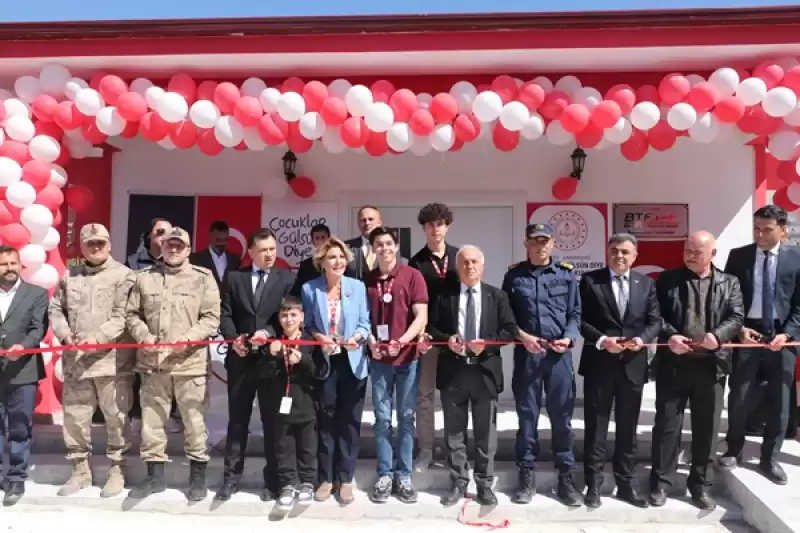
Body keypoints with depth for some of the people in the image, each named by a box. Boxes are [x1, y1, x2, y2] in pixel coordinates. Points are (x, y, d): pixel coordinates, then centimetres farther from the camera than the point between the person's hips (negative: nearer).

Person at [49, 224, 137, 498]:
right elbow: (56, 309, 15)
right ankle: (80, 470, 28)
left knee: (116, 417, 3)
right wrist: (65, 333, -2)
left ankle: (117, 470, 17)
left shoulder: (123, 275, -4)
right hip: (75, 360, 5)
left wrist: (97, 338, -19)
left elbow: (123, 317, -11)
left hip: (113, 360, -5)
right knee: (74, 417, 12)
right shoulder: (69, 276, 13)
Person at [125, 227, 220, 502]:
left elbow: (211, 318, -4)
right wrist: (143, 336, -6)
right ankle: (154, 475, 27)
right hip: (152, 362, 3)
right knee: (151, 421, 11)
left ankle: (198, 477, 17)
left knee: (195, 422, 3)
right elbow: (132, 314, 12)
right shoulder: (145, 278, 10)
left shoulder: (203, 278, 1)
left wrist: (189, 337, -17)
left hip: (191, 362, -3)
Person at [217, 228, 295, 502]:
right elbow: (225, 314, 4)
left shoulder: (287, 279, 4)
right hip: (241, 359, 2)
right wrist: (234, 338, -12)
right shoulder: (234, 278, 10)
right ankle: (231, 477, 20)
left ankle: (273, 479, 18)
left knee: (272, 420, 6)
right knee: (237, 420, 9)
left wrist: (268, 332, -18)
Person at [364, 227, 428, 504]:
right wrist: (371, 342, -9)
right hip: (379, 358, 2)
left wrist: (402, 341, -19)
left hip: (407, 356, -1)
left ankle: (403, 475, 18)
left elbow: (421, 317, -7)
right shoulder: (367, 280, 6)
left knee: (406, 417, 7)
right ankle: (385, 474, 18)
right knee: (382, 418, 6)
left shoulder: (412, 275, -2)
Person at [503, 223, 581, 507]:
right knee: (527, 415, 7)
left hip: (559, 353, 0)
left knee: (562, 416, 6)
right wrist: (522, 336, -10)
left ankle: (565, 478, 18)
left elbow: (575, 313, 5)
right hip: (526, 352, 0)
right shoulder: (514, 275, 5)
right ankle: (526, 476, 19)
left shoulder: (566, 274, 6)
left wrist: (568, 337, -11)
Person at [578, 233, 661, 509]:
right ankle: (593, 484, 16)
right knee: (596, 426, 5)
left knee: (628, 427, 12)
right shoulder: (590, 280, -1)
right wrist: (601, 340, -19)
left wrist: (642, 339, -15)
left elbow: (655, 321, 5)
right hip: (599, 364, -3)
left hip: (633, 365, 3)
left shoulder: (646, 283, 8)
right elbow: (581, 319, -5)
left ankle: (625, 483, 25)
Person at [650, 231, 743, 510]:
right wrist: (669, 336, -18)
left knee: (706, 427, 10)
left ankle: (701, 484, 24)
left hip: (711, 364, 1)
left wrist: (718, 335, -20)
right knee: (667, 425, 5)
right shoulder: (667, 280, 3)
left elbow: (737, 317, -1)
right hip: (673, 363, -1)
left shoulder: (729, 283, 7)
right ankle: (660, 482, 17)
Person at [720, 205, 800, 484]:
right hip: (746, 333, 0)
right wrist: (739, 328, -8)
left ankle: (769, 458, 23)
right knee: (739, 396, 5)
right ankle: (734, 450, 24)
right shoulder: (738, 256, 2)